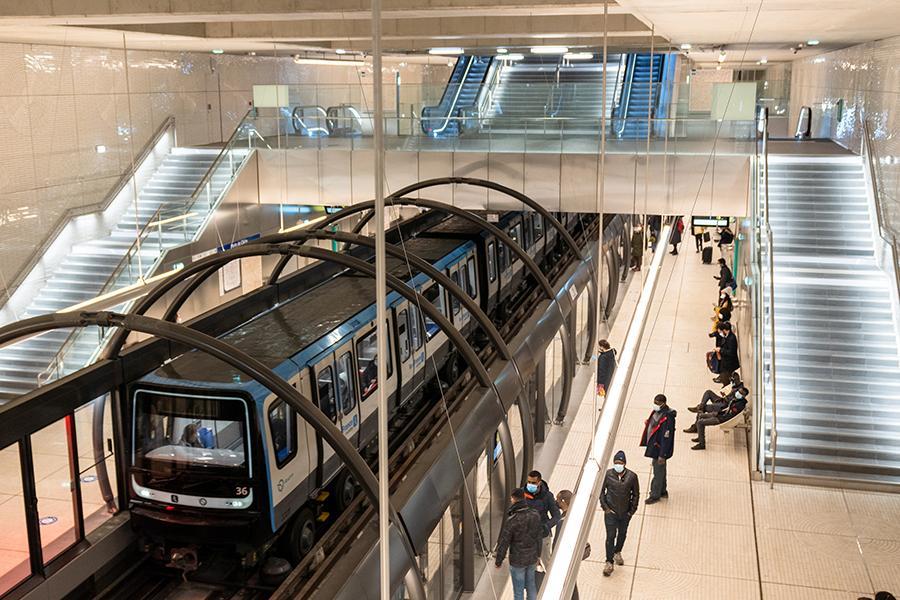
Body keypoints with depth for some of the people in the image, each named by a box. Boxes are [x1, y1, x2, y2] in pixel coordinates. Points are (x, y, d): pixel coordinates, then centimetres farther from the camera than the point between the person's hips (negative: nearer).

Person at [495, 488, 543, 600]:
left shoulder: (511, 520, -26)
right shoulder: (535, 515, -11)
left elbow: (503, 543, -18)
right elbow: (538, 537, 2)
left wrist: (498, 561, -3)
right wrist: (537, 554, 17)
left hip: (517, 560, -5)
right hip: (532, 558, 5)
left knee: (518, 590, 12)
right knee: (530, 585, 23)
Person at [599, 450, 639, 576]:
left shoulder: (632, 476, -12)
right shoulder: (607, 474, -14)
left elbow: (636, 494, 0)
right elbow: (601, 491, -2)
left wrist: (632, 511, -2)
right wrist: (605, 507, -7)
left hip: (625, 513, 2)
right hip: (611, 512, -2)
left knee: (622, 534, 21)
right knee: (610, 536, -3)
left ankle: (617, 552, 47)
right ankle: (609, 562, 10)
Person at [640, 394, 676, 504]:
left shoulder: (667, 417, -27)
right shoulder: (657, 412, 0)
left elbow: (667, 437, -26)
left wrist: (662, 455, -23)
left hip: (659, 449, -9)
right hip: (654, 446, 9)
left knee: (658, 471, 7)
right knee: (660, 470, 23)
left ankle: (655, 495, 22)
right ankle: (662, 491, 39)